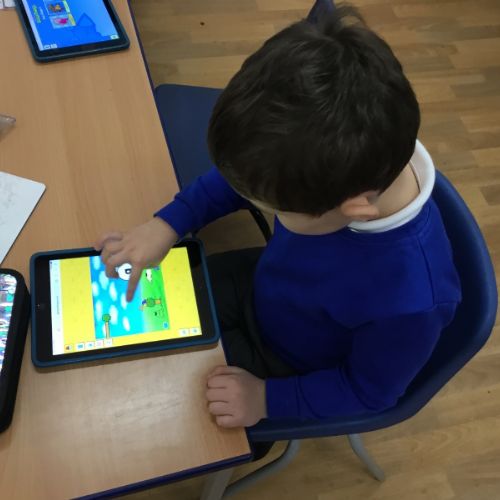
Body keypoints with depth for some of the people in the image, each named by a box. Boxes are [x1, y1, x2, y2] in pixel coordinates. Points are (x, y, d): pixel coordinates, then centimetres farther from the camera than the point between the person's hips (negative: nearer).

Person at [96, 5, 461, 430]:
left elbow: (370, 390, -20)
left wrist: (269, 399, -22)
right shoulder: (339, 162, -30)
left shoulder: (411, 298, -43)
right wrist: (169, 223, -18)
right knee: (141, 305, 14)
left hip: (289, 369, -4)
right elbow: (245, 174, -9)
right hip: (260, 286, 5)